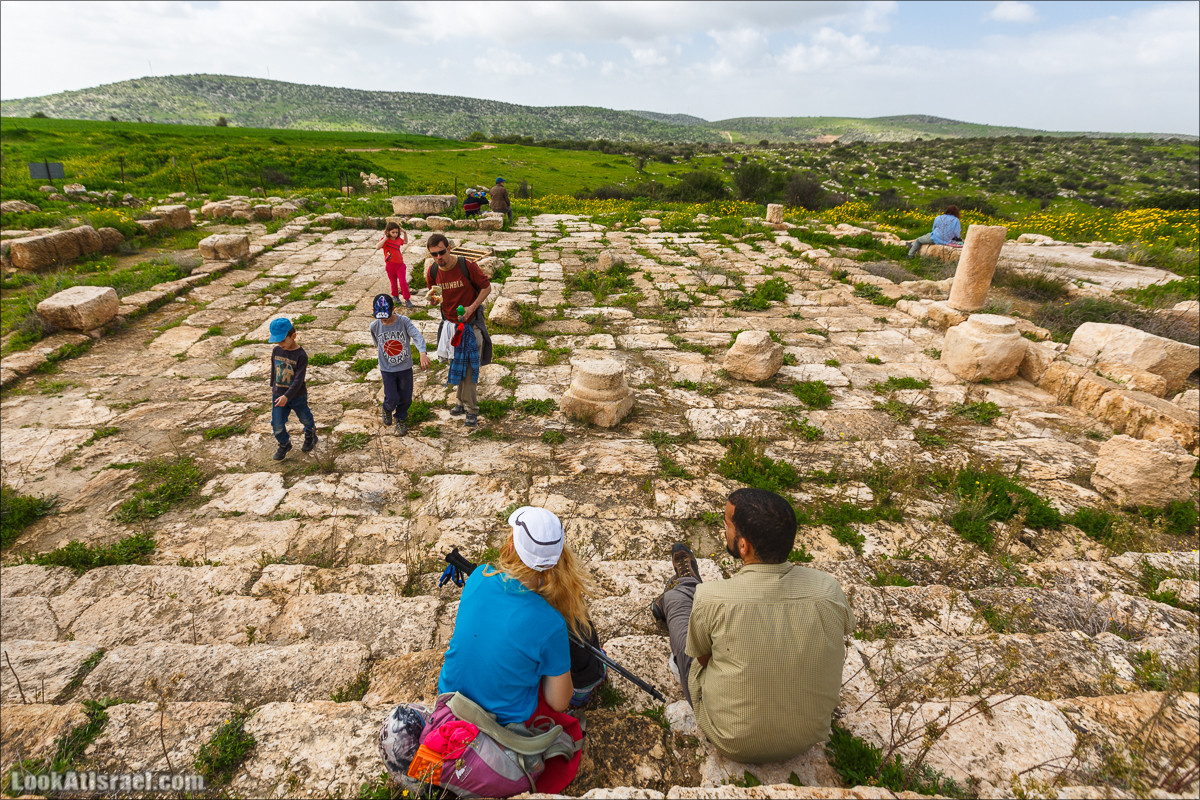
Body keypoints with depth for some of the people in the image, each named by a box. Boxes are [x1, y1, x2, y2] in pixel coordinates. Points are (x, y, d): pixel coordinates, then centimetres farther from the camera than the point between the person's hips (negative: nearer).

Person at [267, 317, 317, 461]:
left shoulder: (301, 355, -22)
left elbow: (298, 379, -25)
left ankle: (310, 436, 45)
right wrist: (273, 386, 21)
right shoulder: (276, 351, -5)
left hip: (297, 396, -4)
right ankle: (284, 444, 26)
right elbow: (274, 370, 12)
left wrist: (287, 396, -31)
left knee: (305, 419, 18)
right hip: (278, 395, 4)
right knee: (277, 425, 3)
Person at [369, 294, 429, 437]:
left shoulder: (404, 321, -17)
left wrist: (422, 353, -49)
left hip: (405, 367, 0)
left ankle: (401, 419, 36)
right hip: (387, 369, 0)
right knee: (392, 398, -2)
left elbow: (417, 335, -31)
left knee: (406, 397, 10)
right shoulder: (374, 326, -9)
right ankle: (387, 409, 34)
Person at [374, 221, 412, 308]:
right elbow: (377, 247, -28)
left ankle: (407, 299, 1)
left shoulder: (399, 239, 2)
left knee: (403, 282, -6)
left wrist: (404, 233, 9)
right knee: (394, 283, 15)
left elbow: (405, 242, 26)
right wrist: (385, 238, -28)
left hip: (400, 264, 2)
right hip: (390, 266, -2)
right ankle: (395, 296, 37)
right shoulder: (384, 240, -10)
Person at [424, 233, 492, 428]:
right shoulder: (432, 272, -4)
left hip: (471, 323, -4)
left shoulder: (467, 266, -18)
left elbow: (486, 287, -8)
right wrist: (433, 296, -9)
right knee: (455, 365, 14)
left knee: (469, 366, -4)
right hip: (450, 323, 5)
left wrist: (472, 307, -19)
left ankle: (471, 410, 6)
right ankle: (463, 402, 31)